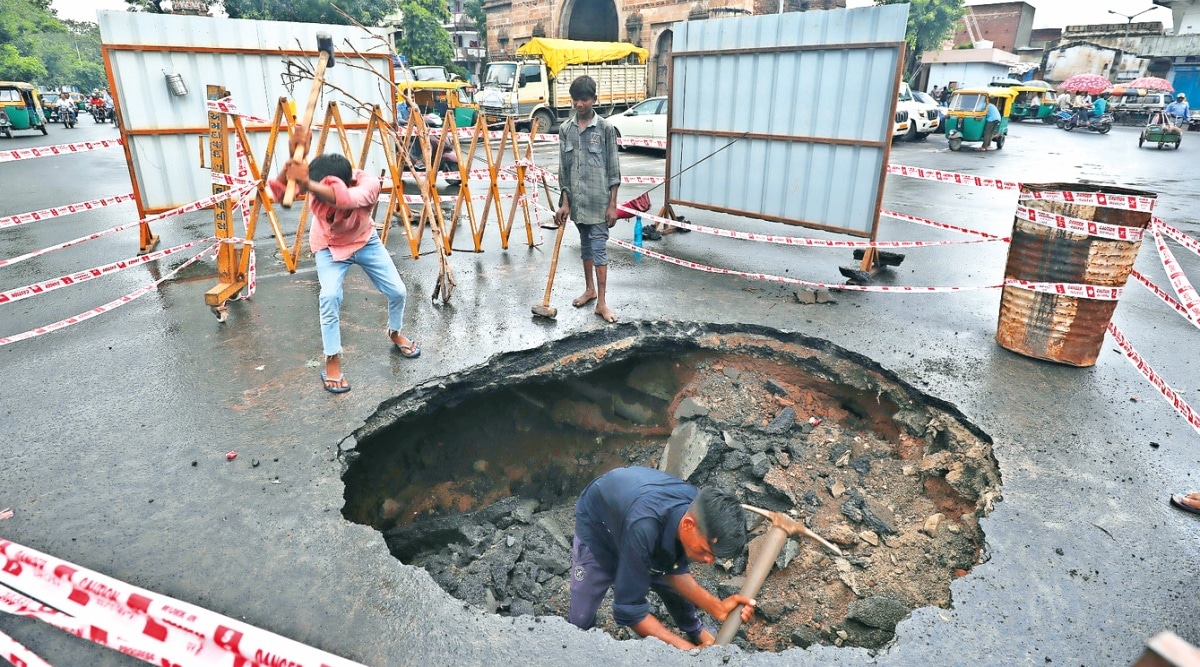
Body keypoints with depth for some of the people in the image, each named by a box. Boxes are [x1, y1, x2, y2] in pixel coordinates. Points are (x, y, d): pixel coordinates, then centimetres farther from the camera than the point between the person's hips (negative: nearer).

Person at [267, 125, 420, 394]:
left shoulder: (369, 183, -37)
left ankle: (395, 333, 31)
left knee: (398, 291, -1)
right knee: (330, 296, -22)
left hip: (365, 241, 1)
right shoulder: (314, 178, -30)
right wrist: (292, 158, -60)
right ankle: (332, 361, -5)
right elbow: (279, 193, -46)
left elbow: (345, 198, -58)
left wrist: (307, 184, -72)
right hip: (329, 246, -1)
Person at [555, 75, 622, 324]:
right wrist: (564, 202, 1)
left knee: (599, 247, -3)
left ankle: (602, 301, 0)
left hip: (598, 199, -4)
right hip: (577, 199, 4)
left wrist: (613, 204, -9)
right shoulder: (565, 129, 5)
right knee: (585, 245, 16)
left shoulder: (606, 128, -6)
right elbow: (563, 169, 6)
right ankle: (589, 289, 31)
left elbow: (613, 169, -5)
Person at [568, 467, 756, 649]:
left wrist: (717, 607, -29)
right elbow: (628, 609, -38)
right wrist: (688, 650, -37)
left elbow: (675, 571, -14)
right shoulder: (643, 527, -47)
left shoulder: (701, 510, -28)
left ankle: (695, 632, 44)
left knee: (675, 588, 13)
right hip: (597, 522, -4)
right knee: (582, 618, -5)